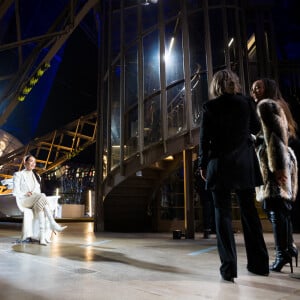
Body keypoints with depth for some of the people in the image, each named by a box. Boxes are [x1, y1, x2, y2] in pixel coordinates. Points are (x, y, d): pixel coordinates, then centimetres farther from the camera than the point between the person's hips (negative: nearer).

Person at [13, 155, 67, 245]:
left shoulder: (36, 176, 24)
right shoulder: (18, 175, 7)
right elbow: (15, 192, -1)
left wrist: (33, 194, -1)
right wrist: (26, 194, -17)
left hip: (36, 201, 4)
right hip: (24, 201, -4)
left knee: (39, 205, -36)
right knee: (42, 196, -35)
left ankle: (42, 235, -45)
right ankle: (53, 224, -38)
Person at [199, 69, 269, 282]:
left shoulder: (210, 107, -3)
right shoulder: (246, 102, 2)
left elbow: (205, 139, -4)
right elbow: (256, 129, 14)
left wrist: (203, 165, 5)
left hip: (221, 164, -2)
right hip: (245, 164, 3)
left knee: (223, 214, 3)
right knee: (249, 212, 13)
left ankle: (229, 267, 2)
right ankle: (259, 264, 21)